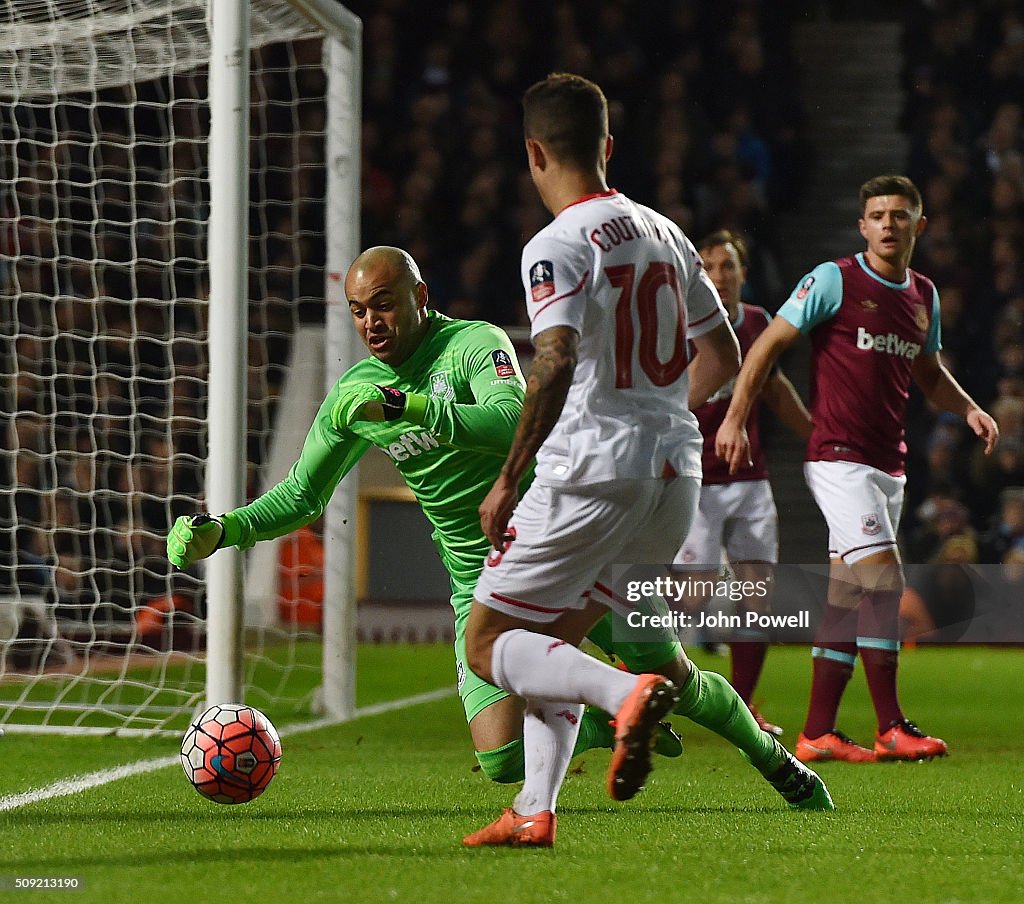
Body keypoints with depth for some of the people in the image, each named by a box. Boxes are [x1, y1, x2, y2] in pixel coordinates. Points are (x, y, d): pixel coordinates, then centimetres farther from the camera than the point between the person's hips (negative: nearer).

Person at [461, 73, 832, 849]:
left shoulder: (557, 247, -10)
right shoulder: (665, 235, 13)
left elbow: (556, 363, -24)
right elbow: (723, 357, 20)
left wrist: (508, 481, -18)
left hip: (591, 472, -8)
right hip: (676, 476, 8)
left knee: (490, 645, 1)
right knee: (552, 637, 19)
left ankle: (627, 694, -25)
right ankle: (534, 811, 5)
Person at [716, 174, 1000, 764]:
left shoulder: (925, 296, 14)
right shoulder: (834, 280, -6)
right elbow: (770, 343, -3)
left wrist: (969, 409, 11)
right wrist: (736, 417, -10)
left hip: (889, 465, 7)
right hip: (838, 456, -7)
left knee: (849, 596, 7)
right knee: (883, 577, -17)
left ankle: (818, 733, 10)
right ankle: (891, 728, -16)